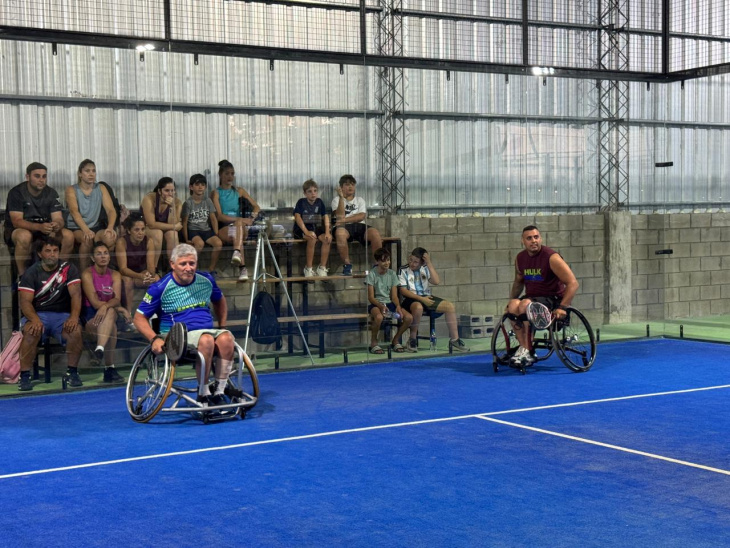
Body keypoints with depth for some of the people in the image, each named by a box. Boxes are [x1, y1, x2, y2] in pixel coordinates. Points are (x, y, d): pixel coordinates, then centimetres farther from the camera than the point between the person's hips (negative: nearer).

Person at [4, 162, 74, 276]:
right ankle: (22, 275, -23)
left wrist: (57, 225, -35)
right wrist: (39, 227, -41)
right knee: (25, 236, -40)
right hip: (17, 231, -4)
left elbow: (58, 219, -7)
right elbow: (16, 222, -24)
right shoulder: (16, 193, -14)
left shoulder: (51, 193, -1)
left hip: (44, 230, 4)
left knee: (68, 235, -21)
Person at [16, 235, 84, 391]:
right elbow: (24, 301, -10)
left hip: (62, 315, 1)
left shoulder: (69, 269, 3)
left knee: (76, 330, -31)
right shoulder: (31, 273, 1)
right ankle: (24, 376, -25)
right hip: (38, 314, -1)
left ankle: (72, 373, -14)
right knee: (31, 332, -34)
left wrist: (74, 317, -27)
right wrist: (35, 320, -30)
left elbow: (76, 294, -8)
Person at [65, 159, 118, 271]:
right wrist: (85, 230, -36)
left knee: (110, 237, -31)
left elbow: (111, 210, -1)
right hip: (76, 229, -3)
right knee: (88, 238, -37)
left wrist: (110, 227, -24)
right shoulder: (71, 190, 1)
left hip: (96, 227, 3)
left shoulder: (101, 188, 11)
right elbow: (74, 211, -17)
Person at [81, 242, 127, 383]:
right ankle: (109, 368, -38)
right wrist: (120, 309, -20)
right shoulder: (87, 274, -5)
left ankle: (100, 348, -48)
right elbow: (94, 302, -14)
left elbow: (116, 299, -8)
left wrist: (105, 306, -32)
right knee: (111, 326, -34)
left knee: (109, 312, -34)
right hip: (90, 317, -3)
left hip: (111, 315, 3)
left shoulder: (115, 275, 8)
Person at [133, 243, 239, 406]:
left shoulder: (206, 280, 10)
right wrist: (155, 339, -15)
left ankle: (220, 391, -25)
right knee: (206, 339, -37)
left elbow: (219, 301, 30)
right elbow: (139, 317, 0)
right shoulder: (160, 287, -3)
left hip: (209, 331, 4)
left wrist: (222, 326, 18)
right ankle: (203, 394, -25)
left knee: (226, 338, -31)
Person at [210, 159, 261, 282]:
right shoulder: (216, 193, 7)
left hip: (241, 228, 2)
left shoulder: (239, 191, 19)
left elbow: (256, 207, 17)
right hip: (223, 229, -2)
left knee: (239, 223, -35)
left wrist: (251, 218, -8)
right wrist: (241, 219, -20)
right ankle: (242, 268, -50)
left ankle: (237, 253, -59)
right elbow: (219, 216, -7)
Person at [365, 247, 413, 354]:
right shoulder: (372, 274, -6)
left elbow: (394, 296, 4)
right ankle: (373, 343, -16)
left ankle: (395, 341, 4)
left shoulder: (392, 274, 8)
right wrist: (381, 306, -28)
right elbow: (371, 297, -10)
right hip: (376, 304, -5)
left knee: (409, 317, -18)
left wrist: (398, 306, -18)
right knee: (379, 317, -41)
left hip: (389, 303, 5)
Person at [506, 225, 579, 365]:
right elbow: (518, 282, 25)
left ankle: (526, 350, -28)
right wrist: (511, 300, 12)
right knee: (513, 307, -28)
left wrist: (562, 307, -23)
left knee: (525, 305, -35)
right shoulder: (520, 258, 5)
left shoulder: (551, 257, -13)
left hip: (553, 299, -5)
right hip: (532, 297, 5)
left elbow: (572, 283, -15)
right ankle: (524, 347, -26)